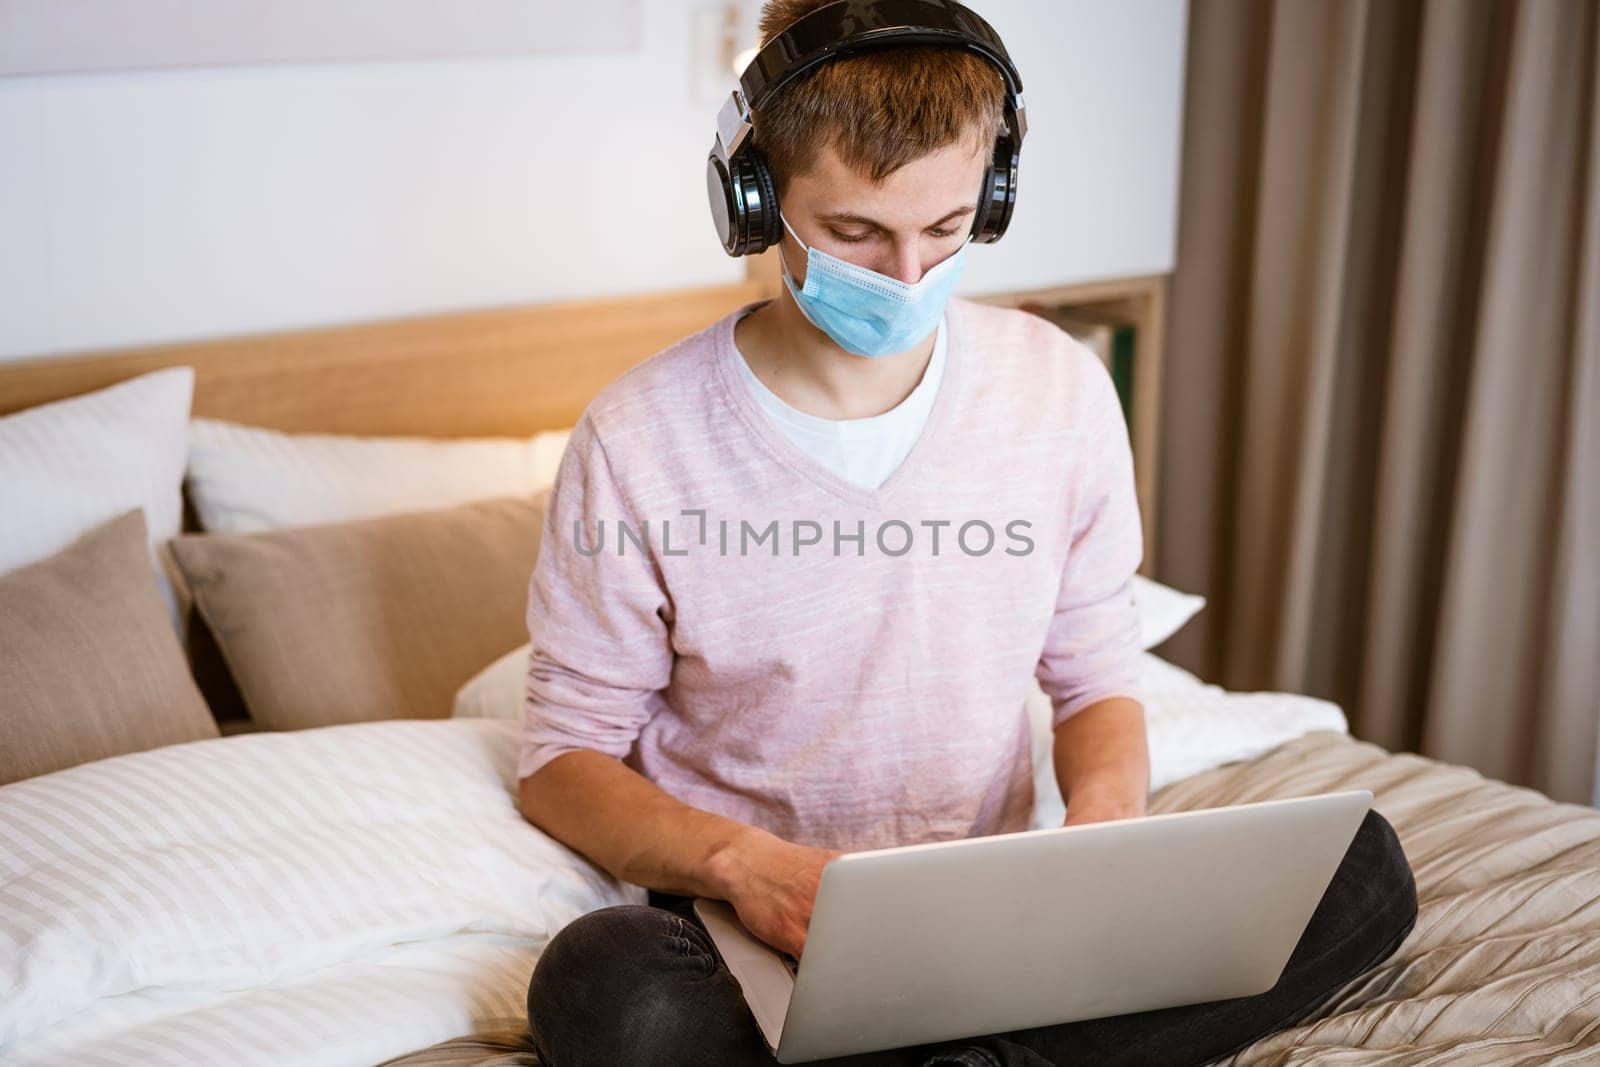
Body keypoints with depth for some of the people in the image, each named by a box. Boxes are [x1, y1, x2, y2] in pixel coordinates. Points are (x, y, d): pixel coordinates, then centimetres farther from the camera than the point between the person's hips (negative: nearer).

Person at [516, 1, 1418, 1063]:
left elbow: (1097, 679, 10)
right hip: (766, 932, -3)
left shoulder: (1061, 390, 0)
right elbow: (565, 756, -3)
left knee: (1359, 868, -17)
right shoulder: (639, 440, -10)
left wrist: (1105, 813, -14)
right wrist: (736, 858, -23)